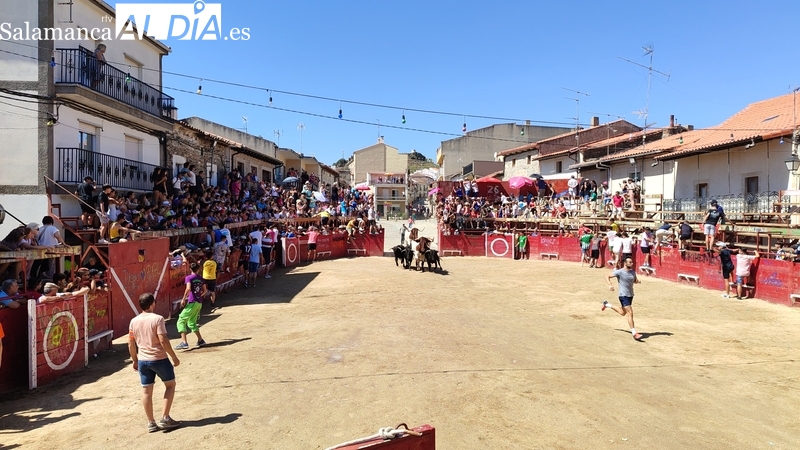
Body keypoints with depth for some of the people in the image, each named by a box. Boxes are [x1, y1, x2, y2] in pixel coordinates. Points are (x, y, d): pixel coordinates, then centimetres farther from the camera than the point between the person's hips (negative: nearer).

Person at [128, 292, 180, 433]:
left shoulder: (134, 321, 3)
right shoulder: (157, 318, -15)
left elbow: (131, 344, 9)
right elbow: (163, 341, -19)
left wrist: (135, 360, 22)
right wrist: (174, 357, -10)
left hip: (142, 361, 5)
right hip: (159, 359, -5)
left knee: (146, 391, 11)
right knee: (170, 384, 13)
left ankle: (151, 423, 19)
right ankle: (165, 418, 9)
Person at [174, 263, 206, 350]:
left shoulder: (189, 278, -5)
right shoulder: (201, 279, 12)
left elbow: (188, 289, -20)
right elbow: (204, 291, 16)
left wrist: (183, 299, -13)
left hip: (192, 303, -7)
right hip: (199, 303, 7)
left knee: (181, 321, -2)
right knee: (191, 322, 20)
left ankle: (184, 342, -12)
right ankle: (200, 340, 21)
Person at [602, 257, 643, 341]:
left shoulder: (633, 272, 7)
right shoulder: (619, 272, -12)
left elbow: (635, 281, 21)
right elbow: (607, 277, -10)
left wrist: (637, 281, -4)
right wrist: (610, 285, -27)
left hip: (631, 295, 7)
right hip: (623, 295, -7)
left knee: (623, 313, 21)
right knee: (630, 313, -13)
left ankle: (607, 304, 42)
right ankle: (634, 333, -9)